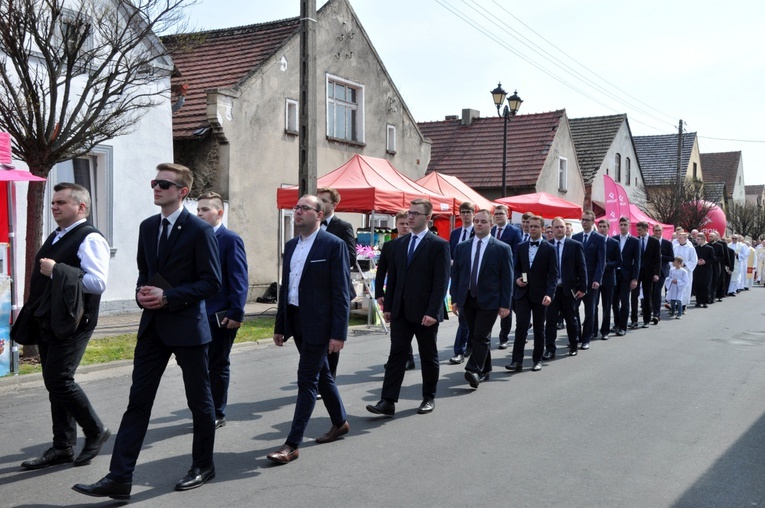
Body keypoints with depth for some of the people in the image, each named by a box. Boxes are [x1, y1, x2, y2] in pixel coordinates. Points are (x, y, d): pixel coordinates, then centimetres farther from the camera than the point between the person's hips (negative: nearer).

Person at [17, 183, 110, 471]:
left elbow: (98, 282, -24)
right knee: (55, 383, 11)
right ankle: (62, 447, 19)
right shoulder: (55, 238, 17)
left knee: (59, 380, -12)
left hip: (71, 324, -9)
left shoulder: (90, 239, -12)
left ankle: (95, 432, 8)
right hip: (48, 323, 9)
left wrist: (56, 270, -23)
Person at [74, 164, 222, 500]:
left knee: (199, 400, 9)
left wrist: (168, 297, -19)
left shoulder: (199, 230, -11)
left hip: (187, 325, -6)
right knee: (138, 401, 3)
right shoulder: (147, 227, 10)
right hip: (153, 325, 6)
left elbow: (212, 282, -12)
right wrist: (142, 292, -2)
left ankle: (203, 466, 26)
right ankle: (119, 478, 5)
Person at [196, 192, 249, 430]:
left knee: (218, 365, 6)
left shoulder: (231, 240, -9)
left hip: (221, 316, -6)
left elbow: (240, 280, -13)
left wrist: (236, 313, -19)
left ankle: (217, 414, 17)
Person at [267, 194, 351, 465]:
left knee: (307, 380, -5)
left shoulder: (334, 245, -11)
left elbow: (341, 292, -13)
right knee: (320, 373, 19)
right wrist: (280, 326, 14)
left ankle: (292, 444, 0)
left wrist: (338, 333, -17)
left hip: (318, 323, -7)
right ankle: (340, 422, 36)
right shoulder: (291, 245, 12)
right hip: (296, 320, 8)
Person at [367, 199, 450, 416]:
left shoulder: (439, 245, -7)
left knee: (429, 357, 9)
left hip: (425, 313, -4)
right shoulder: (398, 243, 10)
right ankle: (388, 402, -1)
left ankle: (429, 398, 24)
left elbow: (441, 282, -11)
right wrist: (388, 306, 7)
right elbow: (392, 277, 13)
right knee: (396, 355, 0)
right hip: (400, 311, 4)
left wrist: (432, 312, -17)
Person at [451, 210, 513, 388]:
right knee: (477, 337, 11)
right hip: (467, 299, 4)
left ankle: (474, 371, -15)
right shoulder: (462, 247, 9)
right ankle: (484, 371, 22)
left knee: (481, 337, -10)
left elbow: (507, 278, -3)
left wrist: (505, 304, -8)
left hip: (488, 300, -4)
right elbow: (455, 274, 10)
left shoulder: (502, 249, -2)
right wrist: (455, 299, 4)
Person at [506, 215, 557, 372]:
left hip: (539, 294, -2)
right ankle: (517, 361, -8)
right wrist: (517, 278, -4)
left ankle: (537, 360, 18)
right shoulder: (521, 247, 9)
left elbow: (553, 274, -6)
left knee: (539, 328, 8)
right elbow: (516, 268, 17)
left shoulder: (549, 249, -2)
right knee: (521, 326, -7)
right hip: (522, 293, 2)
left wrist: (549, 294, -17)